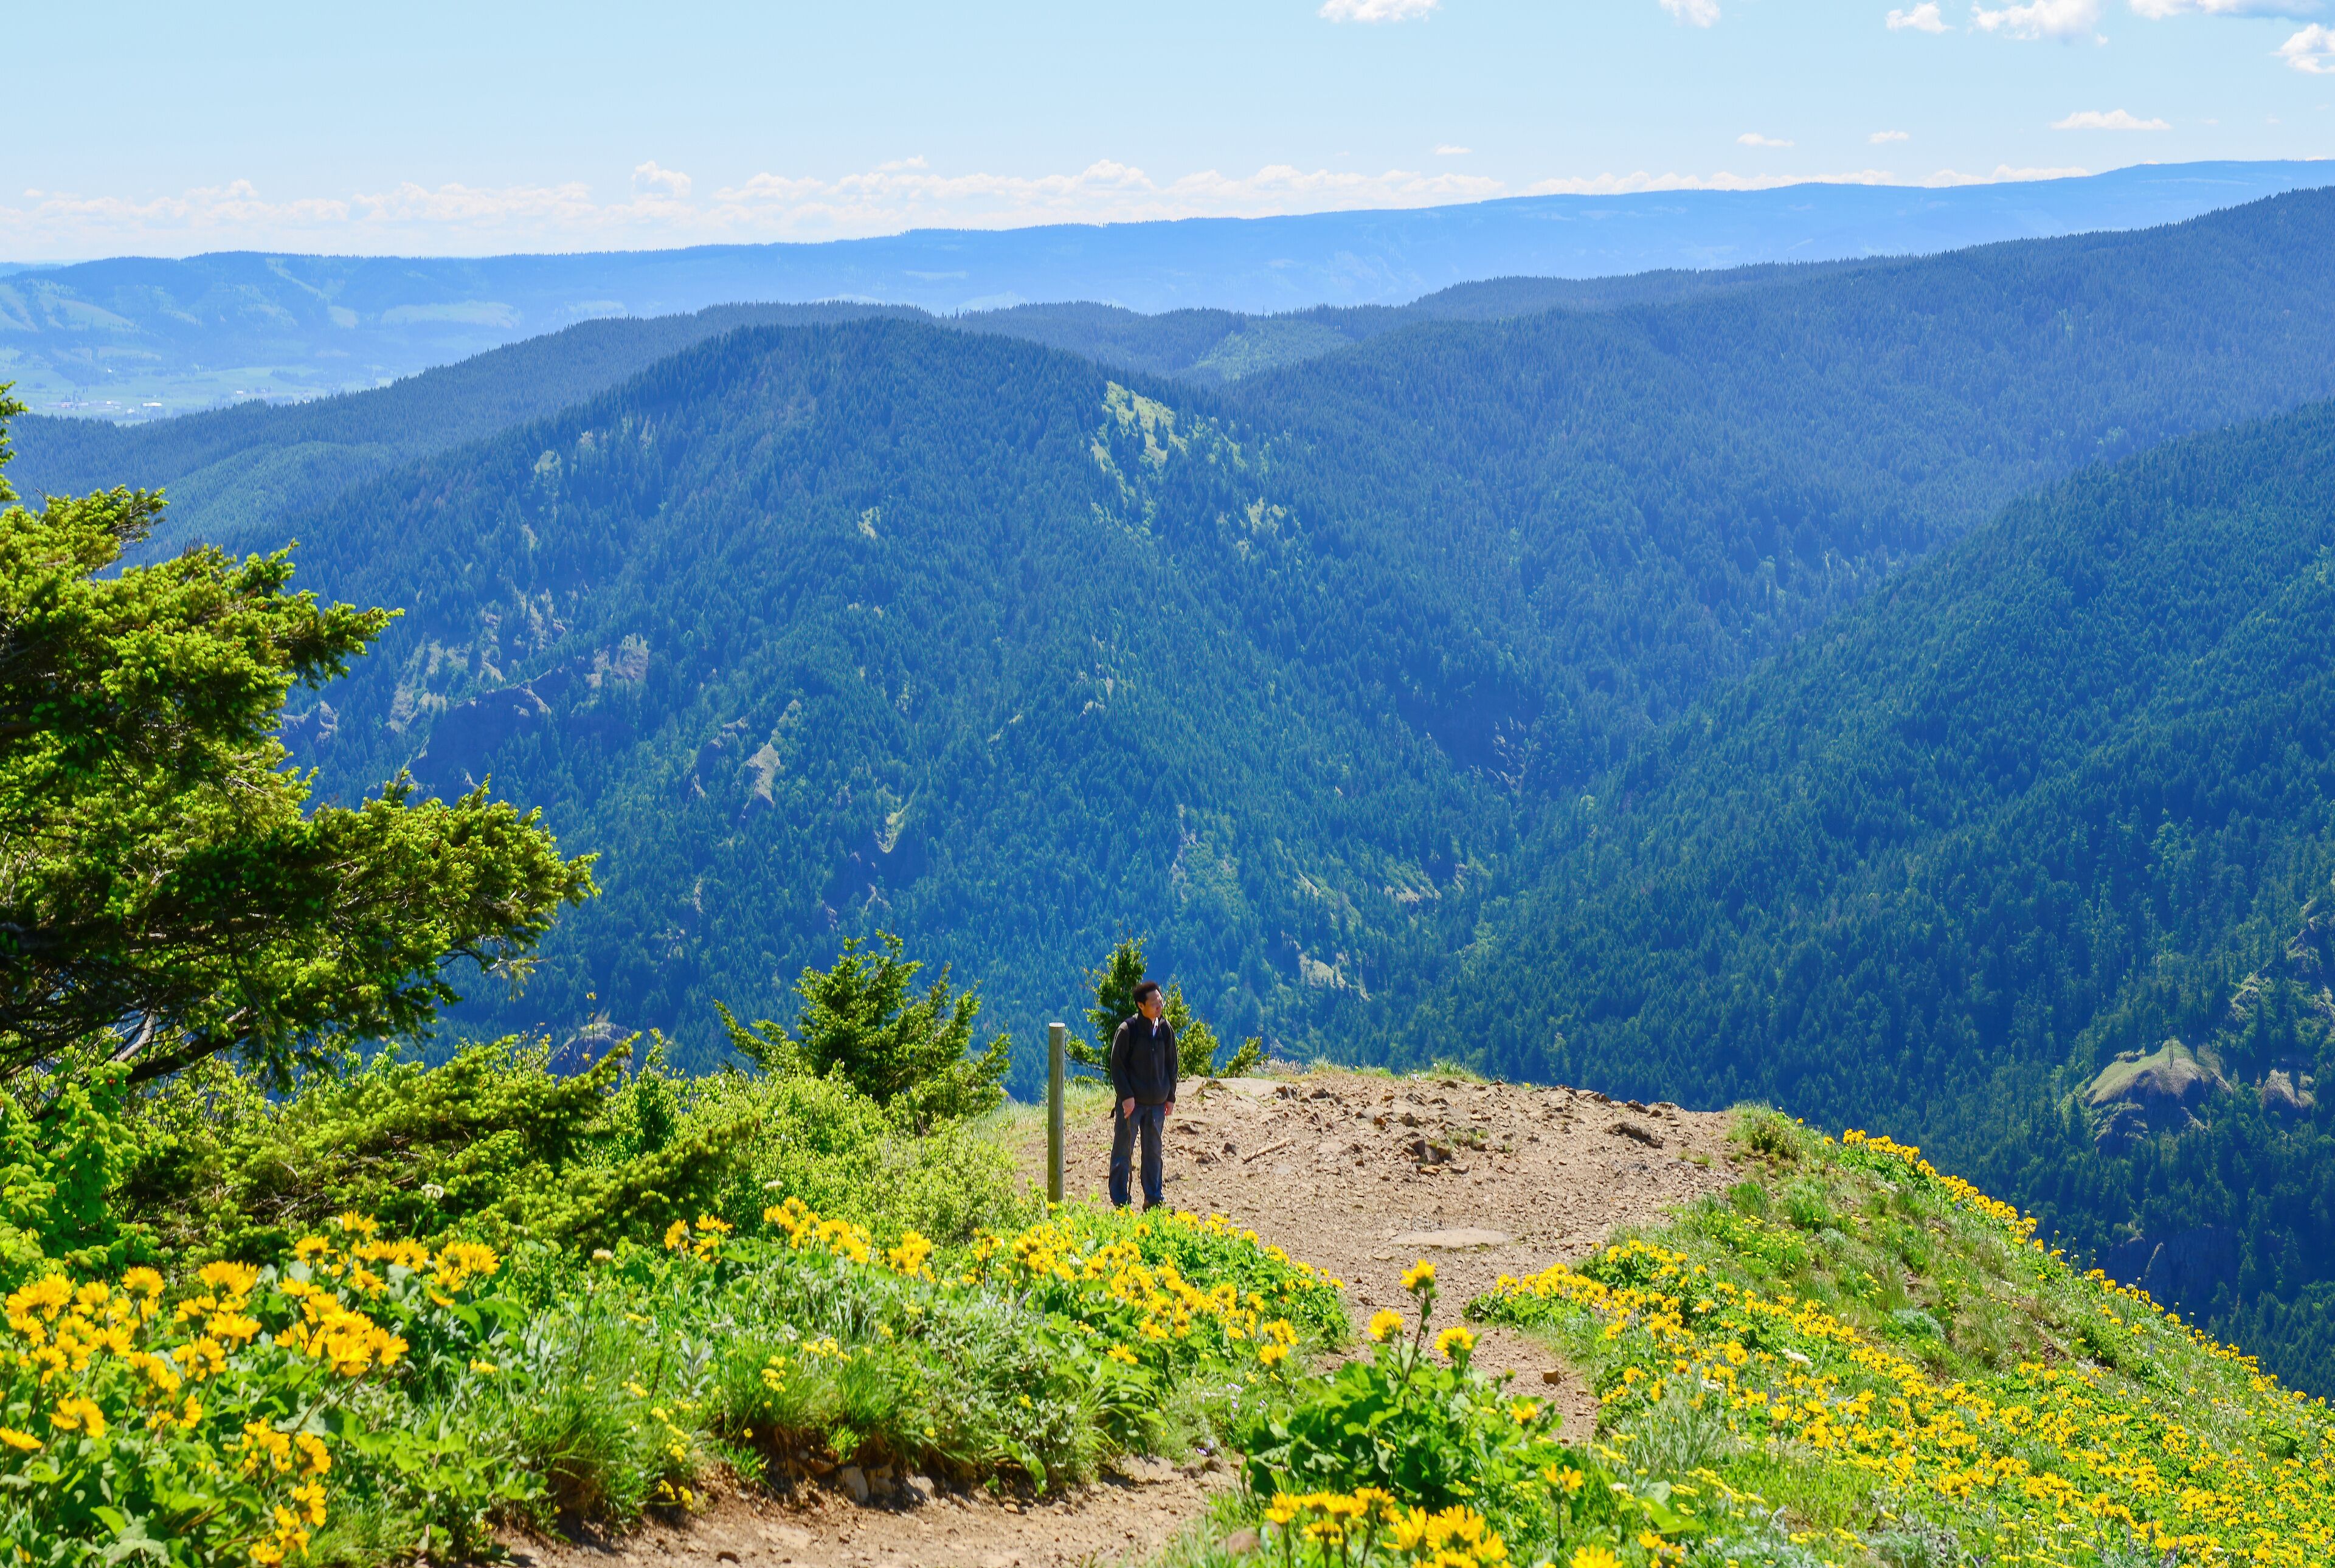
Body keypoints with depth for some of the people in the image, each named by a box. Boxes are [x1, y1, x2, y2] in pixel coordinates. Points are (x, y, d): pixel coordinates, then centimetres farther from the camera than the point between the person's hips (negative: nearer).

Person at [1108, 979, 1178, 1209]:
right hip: (1131, 1102, -4)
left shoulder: (1165, 1030, 6)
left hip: (1157, 1104, 4)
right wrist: (1126, 1096, -14)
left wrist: (1170, 1097, 10)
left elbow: (1172, 1065, 14)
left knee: (1153, 1151, 10)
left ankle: (1153, 1199, 19)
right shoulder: (1127, 1030, -9)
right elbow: (1117, 1065, -8)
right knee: (1123, 1151, 1)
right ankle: (1120, 1201, 7)